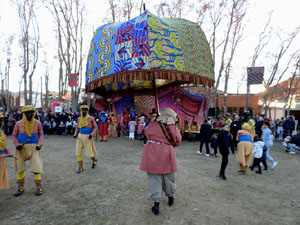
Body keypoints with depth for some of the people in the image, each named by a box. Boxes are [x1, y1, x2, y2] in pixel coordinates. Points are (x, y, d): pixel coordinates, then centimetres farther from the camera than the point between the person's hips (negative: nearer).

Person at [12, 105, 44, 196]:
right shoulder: (19, 123, -6)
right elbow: (14, 136, 5)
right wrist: (17, 145, -11)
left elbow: (40, 134, 6)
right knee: (20, 168, 11)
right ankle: (20, 188, 29)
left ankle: (39, 188, 10)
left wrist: (39, 144, -7)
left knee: (36, 167, -4)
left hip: (34, 148, -1)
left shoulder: (37, 123, -6)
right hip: (22, 148, 1)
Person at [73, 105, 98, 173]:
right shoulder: (79, 119, 4)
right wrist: (75, 134, -1)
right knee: (78, 152, -2)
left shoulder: (91, 118, -9)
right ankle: (80, 168, 10)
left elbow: (95, 127, -6)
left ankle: (94, 160, 35)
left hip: (88, 137, -4)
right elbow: (77, 128, 15)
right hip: (80, 136, 4)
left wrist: (92, 134, -20)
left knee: (89, 152, 1)